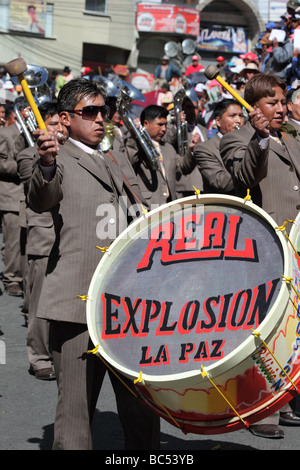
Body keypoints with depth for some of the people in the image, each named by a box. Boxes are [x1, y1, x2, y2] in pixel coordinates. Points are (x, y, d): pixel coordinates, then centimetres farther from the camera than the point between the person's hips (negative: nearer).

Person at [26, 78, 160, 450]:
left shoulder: (120, 164, 23)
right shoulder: (59, 161, 3)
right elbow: (41, 201, -18)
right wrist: (46, 165, -39)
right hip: (79, 304, -6)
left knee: (143, 411, 8)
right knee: (75, 409, -4)